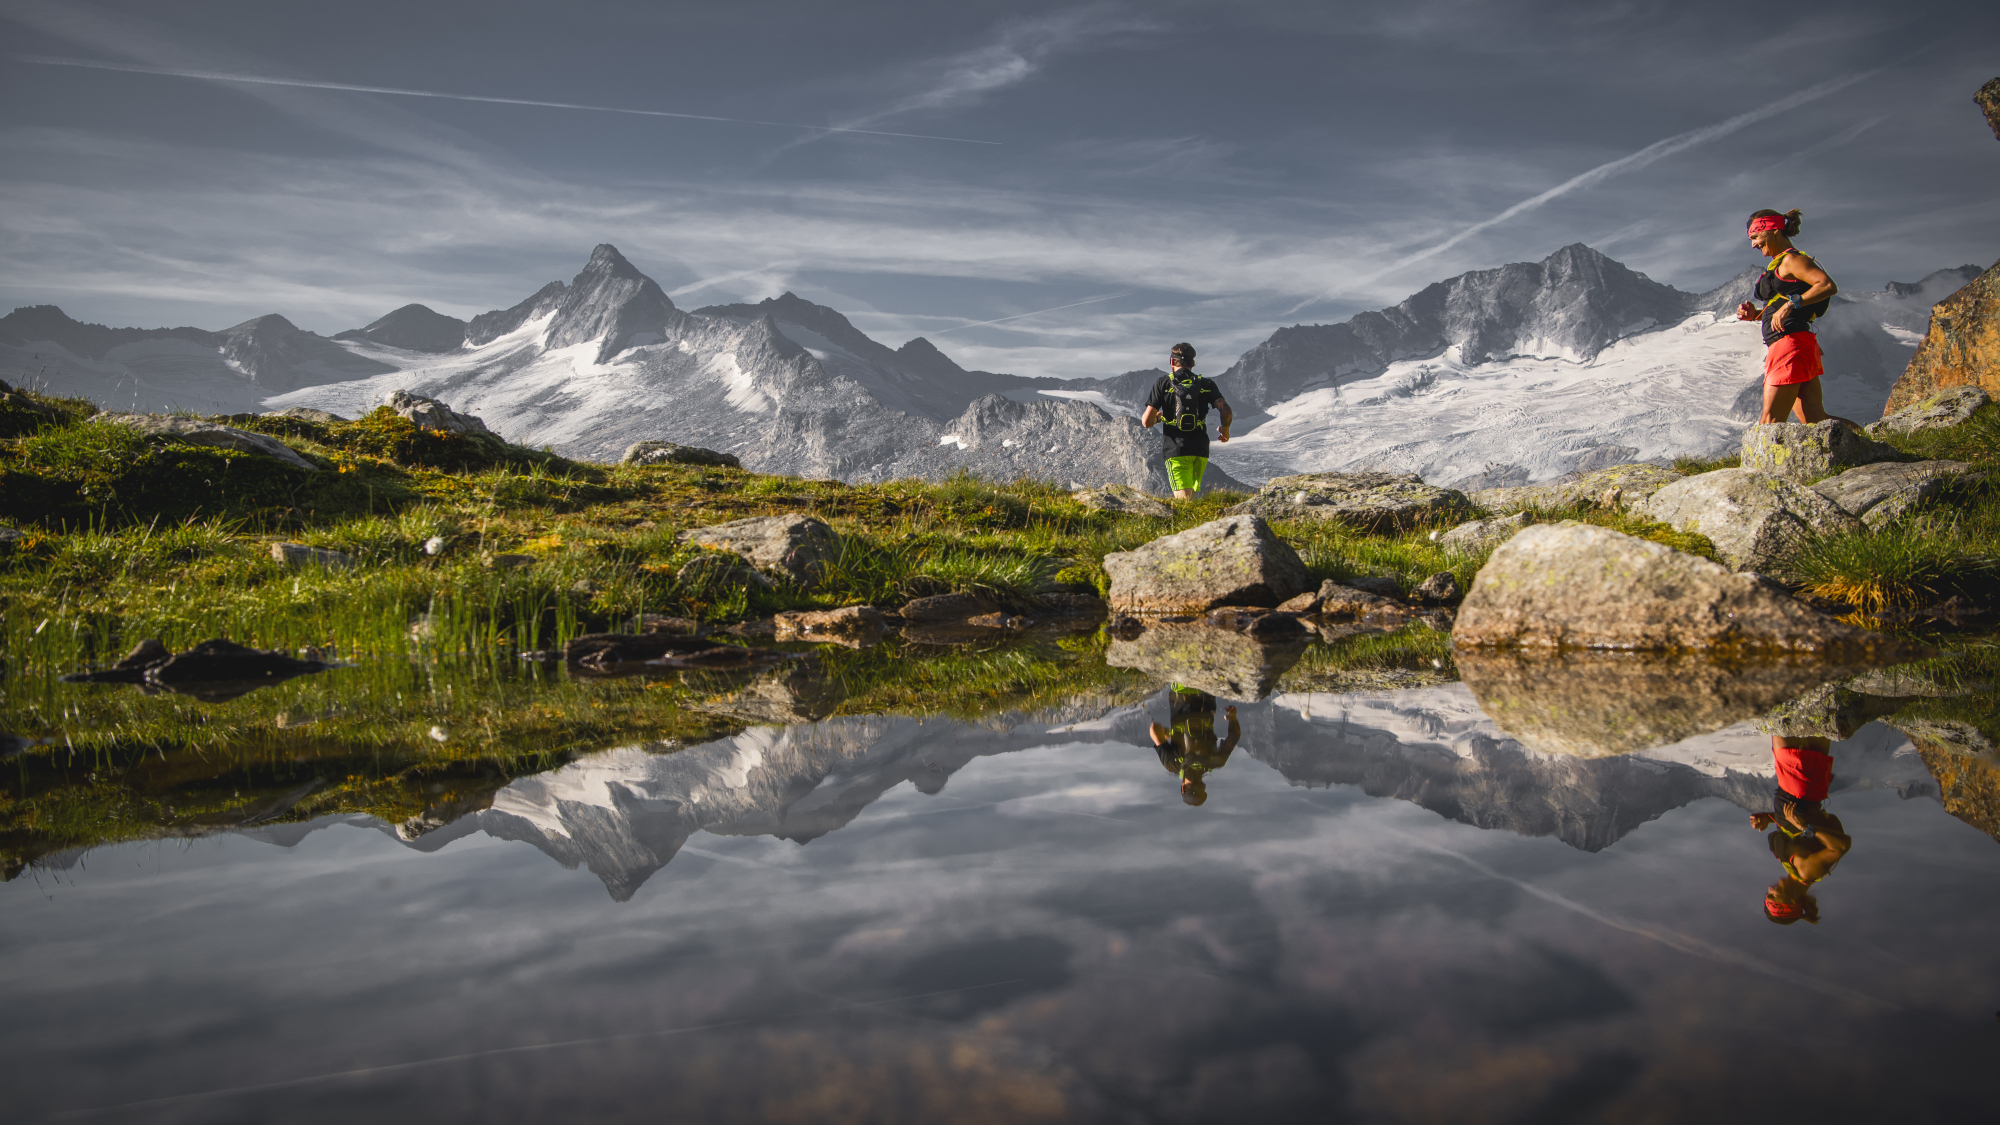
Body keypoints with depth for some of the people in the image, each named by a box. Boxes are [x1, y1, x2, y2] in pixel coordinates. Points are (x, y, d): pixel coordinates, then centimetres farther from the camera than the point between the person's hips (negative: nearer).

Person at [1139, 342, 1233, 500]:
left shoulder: (1163, 383, 1)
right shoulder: (1206, 384, 6)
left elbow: (1147, 422, -3)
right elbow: (1226, 412, -5)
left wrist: (1157, 417, 21)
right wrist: (1225, 430, 17)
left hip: (1176, 450, -3)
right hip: (1201, 449, 3)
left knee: (1183, 498, -10)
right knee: (1190, 498, 20)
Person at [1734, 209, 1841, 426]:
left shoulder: (1792, 259, -6)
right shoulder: (1780, 264, 24)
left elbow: (1828, 286, -20)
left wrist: (1791, 303, -27)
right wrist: (1755, 314, 11)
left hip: (1792, 344, -10)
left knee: (1771, 420, -11)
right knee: (1816, 420, 5)